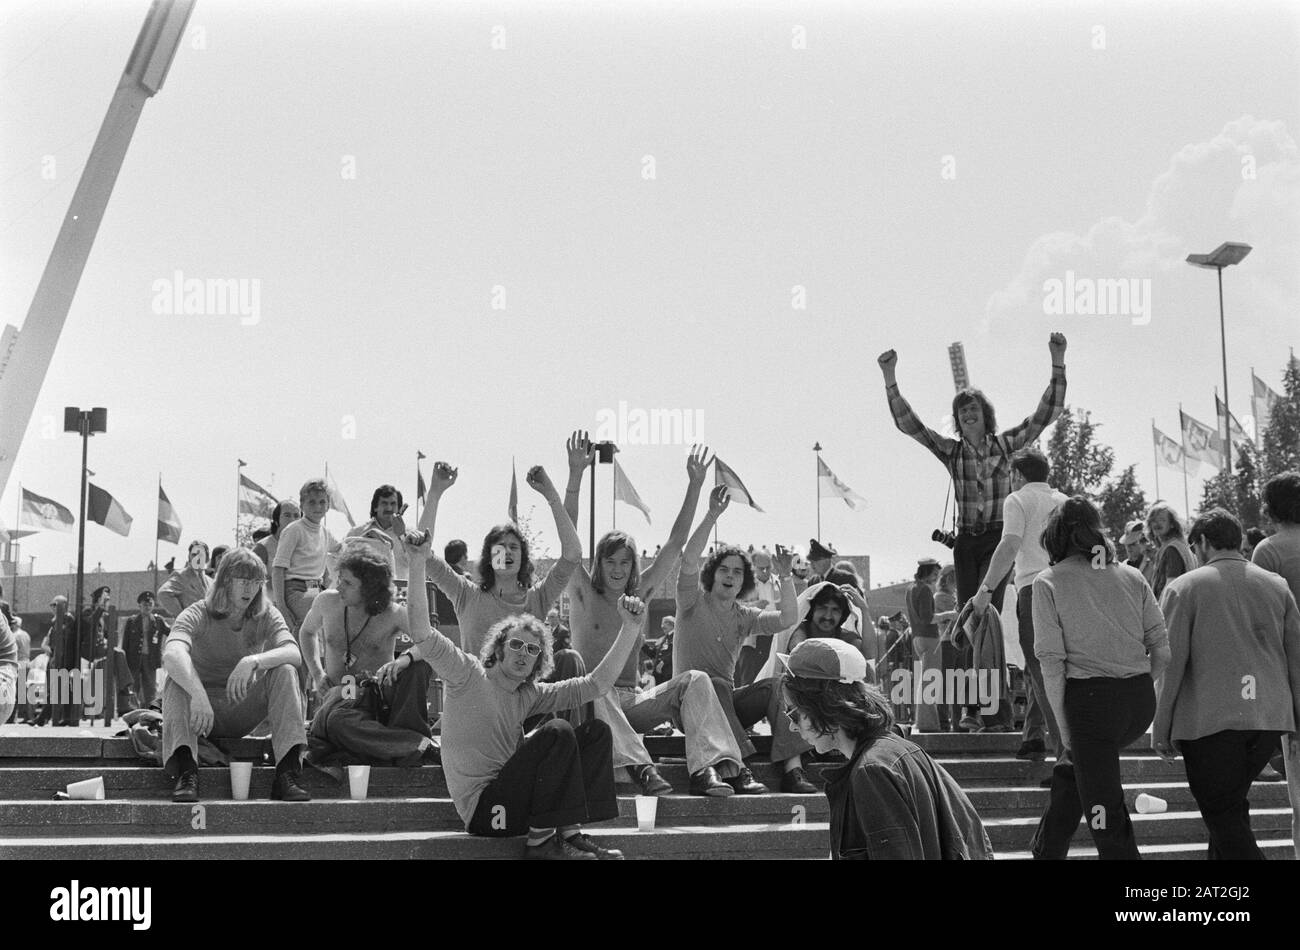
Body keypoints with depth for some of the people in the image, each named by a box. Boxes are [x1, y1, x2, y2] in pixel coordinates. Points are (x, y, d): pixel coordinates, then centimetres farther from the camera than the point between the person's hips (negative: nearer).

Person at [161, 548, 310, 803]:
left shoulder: (265, 616, -3)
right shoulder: (198, 615, -12)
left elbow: (294, 654, -23)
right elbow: (172, 655, -34)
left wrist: (253, 661, -42)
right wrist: (198, 696, -52)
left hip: (243, 712, 2)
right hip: (204, 708, -2)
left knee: (284, 672, -23)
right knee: (177, 678, -30)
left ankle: (288, 772, -31)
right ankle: (185, 771, -42)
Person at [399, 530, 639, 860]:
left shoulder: (529, 695, 16)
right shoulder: (469, 674, -2)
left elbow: (595, 684, 11)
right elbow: (422, 635, -16)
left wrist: (630, 629, 4)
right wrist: (417, 564, -24)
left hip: (516, 800, 8)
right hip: (484, 808, -7)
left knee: (596, 731, 1)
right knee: (558, 732, -22)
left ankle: (570, 832, -12)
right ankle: (541, 841, -21)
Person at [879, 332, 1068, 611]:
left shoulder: (1005, 444, 5)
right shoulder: (950, 450, 8)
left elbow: (1048, 412, 1)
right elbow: (907, 423, 4)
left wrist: (1058, 363, -9)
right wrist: (890, 379, -6)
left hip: (998, 538, -2)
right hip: (966, 541, 3)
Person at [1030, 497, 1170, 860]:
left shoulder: (1048, 582, 0)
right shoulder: (1132, 577, 10)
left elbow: (1052, 664, -7)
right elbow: (1162, 649, 6)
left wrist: (1064, 728, -3)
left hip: (1090, 697, -5)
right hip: (1141, 699, 6)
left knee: (1105, 811, 2)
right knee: (1070, 768, 30)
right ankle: (1047, 849, 42)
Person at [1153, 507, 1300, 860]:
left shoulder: (1184, 587, -2)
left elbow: (1171, 663, -6)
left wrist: (1160, 731, -2)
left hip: (1209, 720, -5)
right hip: (1270, 717, 5)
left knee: (1223, 814, 0)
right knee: (1233, 806, 20)